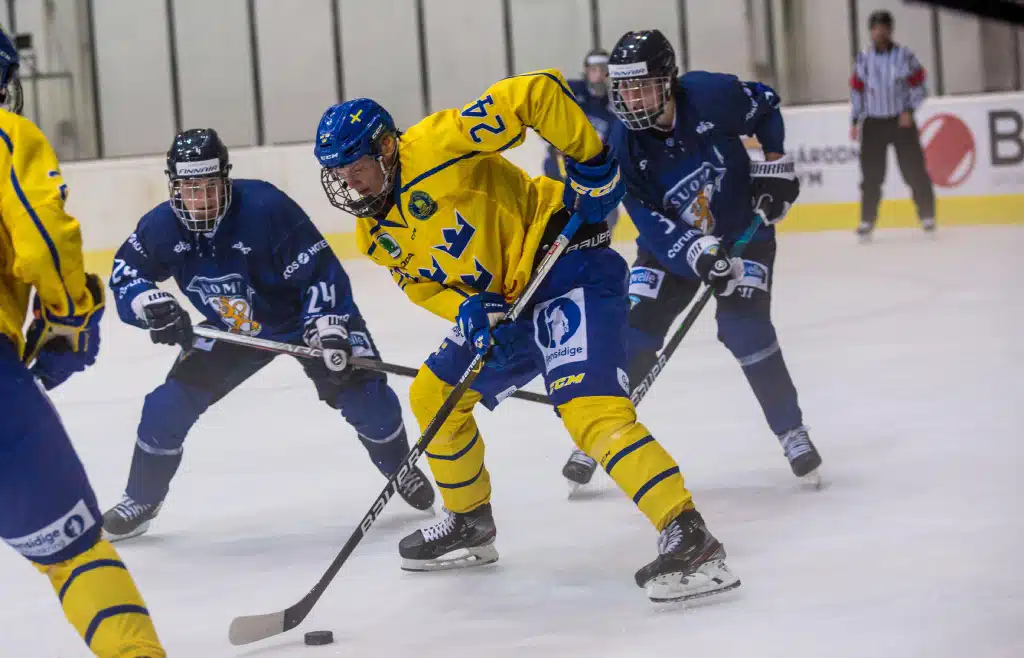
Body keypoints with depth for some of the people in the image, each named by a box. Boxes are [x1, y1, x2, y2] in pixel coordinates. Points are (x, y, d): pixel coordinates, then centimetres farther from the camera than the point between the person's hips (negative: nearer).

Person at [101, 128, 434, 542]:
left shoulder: (266, 208, -33)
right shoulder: (162, 227, -19)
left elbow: (321, 271, -29)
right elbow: (125, 275, -7)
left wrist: (328, 332, -37)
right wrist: (150, 303, -28)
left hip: (303, 316, -3)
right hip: (232, 330, 4)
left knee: (362, 394, -15)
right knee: (169, 405, -6)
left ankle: (401, 468, 16)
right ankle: (141, 501, 14)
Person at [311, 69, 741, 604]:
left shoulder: (435, 145, -21)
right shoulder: (377, 235, 7)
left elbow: (536, 94, -25)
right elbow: (422, 283, 12)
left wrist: (590, 161, -22)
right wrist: (465, 308, -10)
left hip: (569, 265, -10)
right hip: (506, 300, 10)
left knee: (588, 407, -27)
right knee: (433, 395, 18)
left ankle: (689, 536, -32)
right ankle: (469, 523, 36)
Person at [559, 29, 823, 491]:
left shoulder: (710, 95, -24)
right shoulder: (624, 146, -20)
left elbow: (765, 106, -3)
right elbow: (650, 222, -21)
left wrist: (775, 164, -8)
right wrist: (696, 253, -36)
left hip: (743, 231, -2)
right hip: (671, 242, 2)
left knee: (744, 327, -18)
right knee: (634, 332, -7)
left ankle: (792, 432, -2)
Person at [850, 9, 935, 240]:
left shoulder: (904, 56, -1)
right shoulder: (863, 59, 5)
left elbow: (918, 85, 1)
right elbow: (856, 90, 10)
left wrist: (909, 110, -11)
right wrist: (855, 121, 5)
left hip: (901, 121, -2)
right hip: (873, 123, 2)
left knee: (914, 170, -3)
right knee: (871, 174, -1)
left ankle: (927, 217, 6)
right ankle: (867, 221, 5)